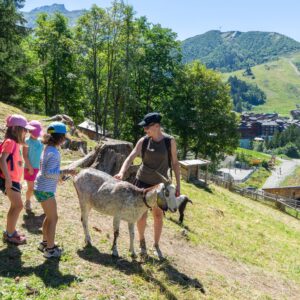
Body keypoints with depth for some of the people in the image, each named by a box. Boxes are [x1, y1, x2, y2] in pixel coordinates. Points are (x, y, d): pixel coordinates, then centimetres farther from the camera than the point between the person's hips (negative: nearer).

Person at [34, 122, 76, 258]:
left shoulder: (48, 149, 9)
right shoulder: (54, 153, -20)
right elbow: (49, 172, -26)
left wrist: (60, 174, 15)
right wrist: (65, 172, -23)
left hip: (41, 188, 10)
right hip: (45, 190, -10)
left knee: (49, 216, 21)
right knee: (53, 218, 2)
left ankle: (45, 242, 34)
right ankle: (50, 249, 11)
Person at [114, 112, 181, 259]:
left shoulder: (170, 141, -9)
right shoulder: (143, 141, -7)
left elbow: (175, 163, -2)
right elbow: (131, 157, -15)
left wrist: (178, 184, -3)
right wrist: (122, 172, -33)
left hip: (160, 184, 0)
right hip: (142, 181, 1)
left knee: (158, 215, 7)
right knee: (142, 215, 4)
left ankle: (156, 245, 28)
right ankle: (142, 241, 30)